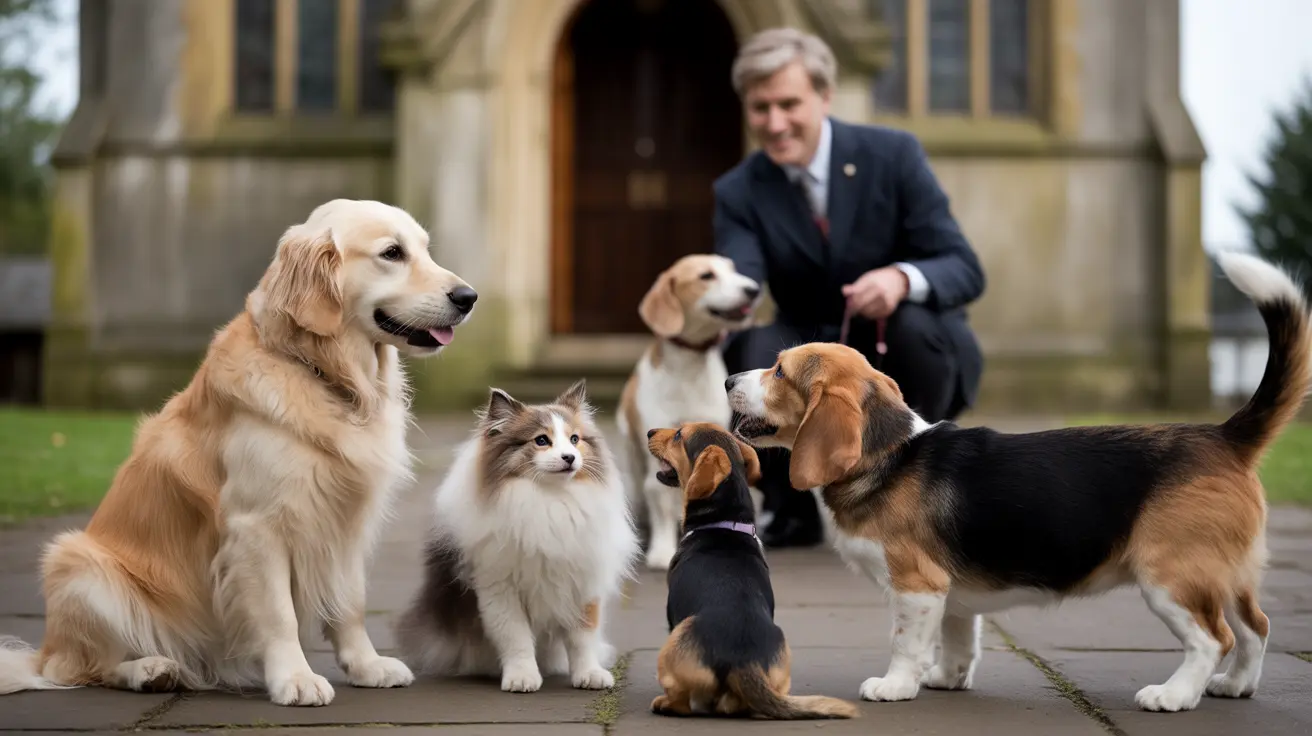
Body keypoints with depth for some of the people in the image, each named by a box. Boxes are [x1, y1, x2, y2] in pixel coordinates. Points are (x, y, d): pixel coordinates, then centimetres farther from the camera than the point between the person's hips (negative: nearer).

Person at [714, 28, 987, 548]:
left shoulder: (893, 154, -13)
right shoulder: (739, 192, -7)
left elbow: (965, 270, -17)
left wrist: (903, 279, -40)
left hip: (911, 353, -1)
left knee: (913, 321, -35)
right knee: (751, 348, -30)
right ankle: (793, 508, -6)